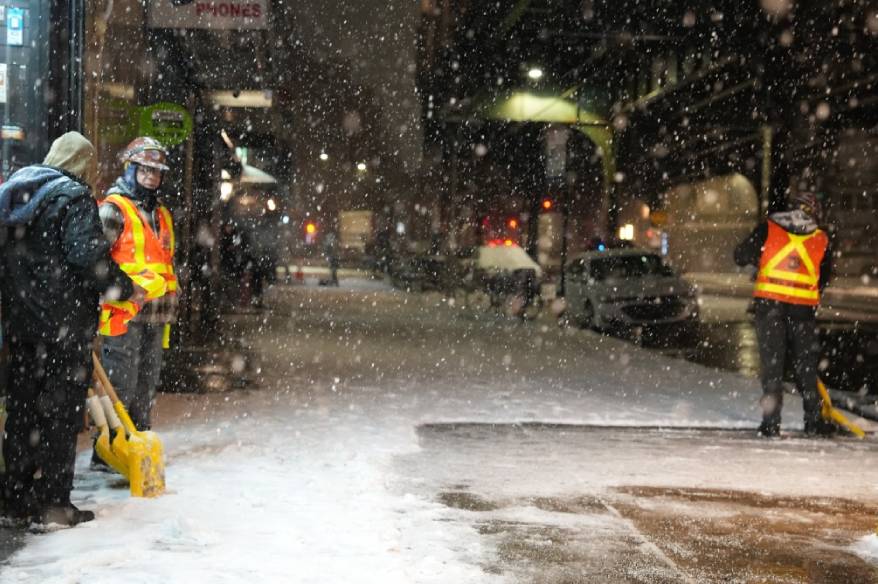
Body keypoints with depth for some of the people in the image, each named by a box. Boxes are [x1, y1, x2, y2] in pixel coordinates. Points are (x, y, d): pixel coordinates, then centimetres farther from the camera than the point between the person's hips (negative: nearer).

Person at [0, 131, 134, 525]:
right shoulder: (73, 196, -10)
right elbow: (87, 253, -21)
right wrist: (125, 288, -12)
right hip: (64, 320, -7)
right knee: (62, 410, 0)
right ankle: (52, 502, 2)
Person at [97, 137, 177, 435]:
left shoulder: (161, 214, 21)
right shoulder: (113, 208, -5)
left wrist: (167, 313, 23)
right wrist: (126, 289, -17)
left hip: (155, 316, 8)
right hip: (124, 313, -8)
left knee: (145, 390, 13)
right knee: (121, 389, -7)